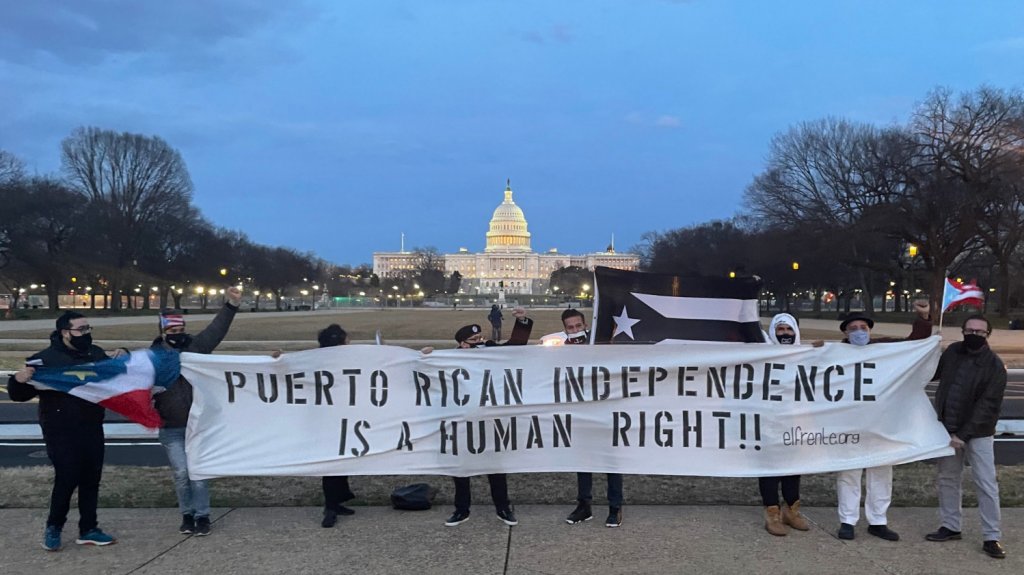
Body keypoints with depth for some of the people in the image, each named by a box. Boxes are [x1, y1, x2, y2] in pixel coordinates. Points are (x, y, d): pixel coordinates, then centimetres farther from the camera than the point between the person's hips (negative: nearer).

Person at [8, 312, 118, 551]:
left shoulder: (96, 353, 7)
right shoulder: (46, 358, -11)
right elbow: (19, 395, -9)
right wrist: (19, 380, -31)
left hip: (92, 430, 6)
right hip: (62, 433, -5)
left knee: (91, 479, 9)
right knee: (66, 479, -6)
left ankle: (88, 529, 20)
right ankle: (53, 528, 16)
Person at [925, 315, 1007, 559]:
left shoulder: (995, 366, -13)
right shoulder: (953, 351, 2)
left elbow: (988, 406, -17)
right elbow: (932, 373, 20)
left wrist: (963, 434, -20)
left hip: (978, 433, -5)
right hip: (947, 428, 5)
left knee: (986, 484, -4)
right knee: (947, 478, 12)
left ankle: (991, 538, 3)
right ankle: (950, 526, 25)